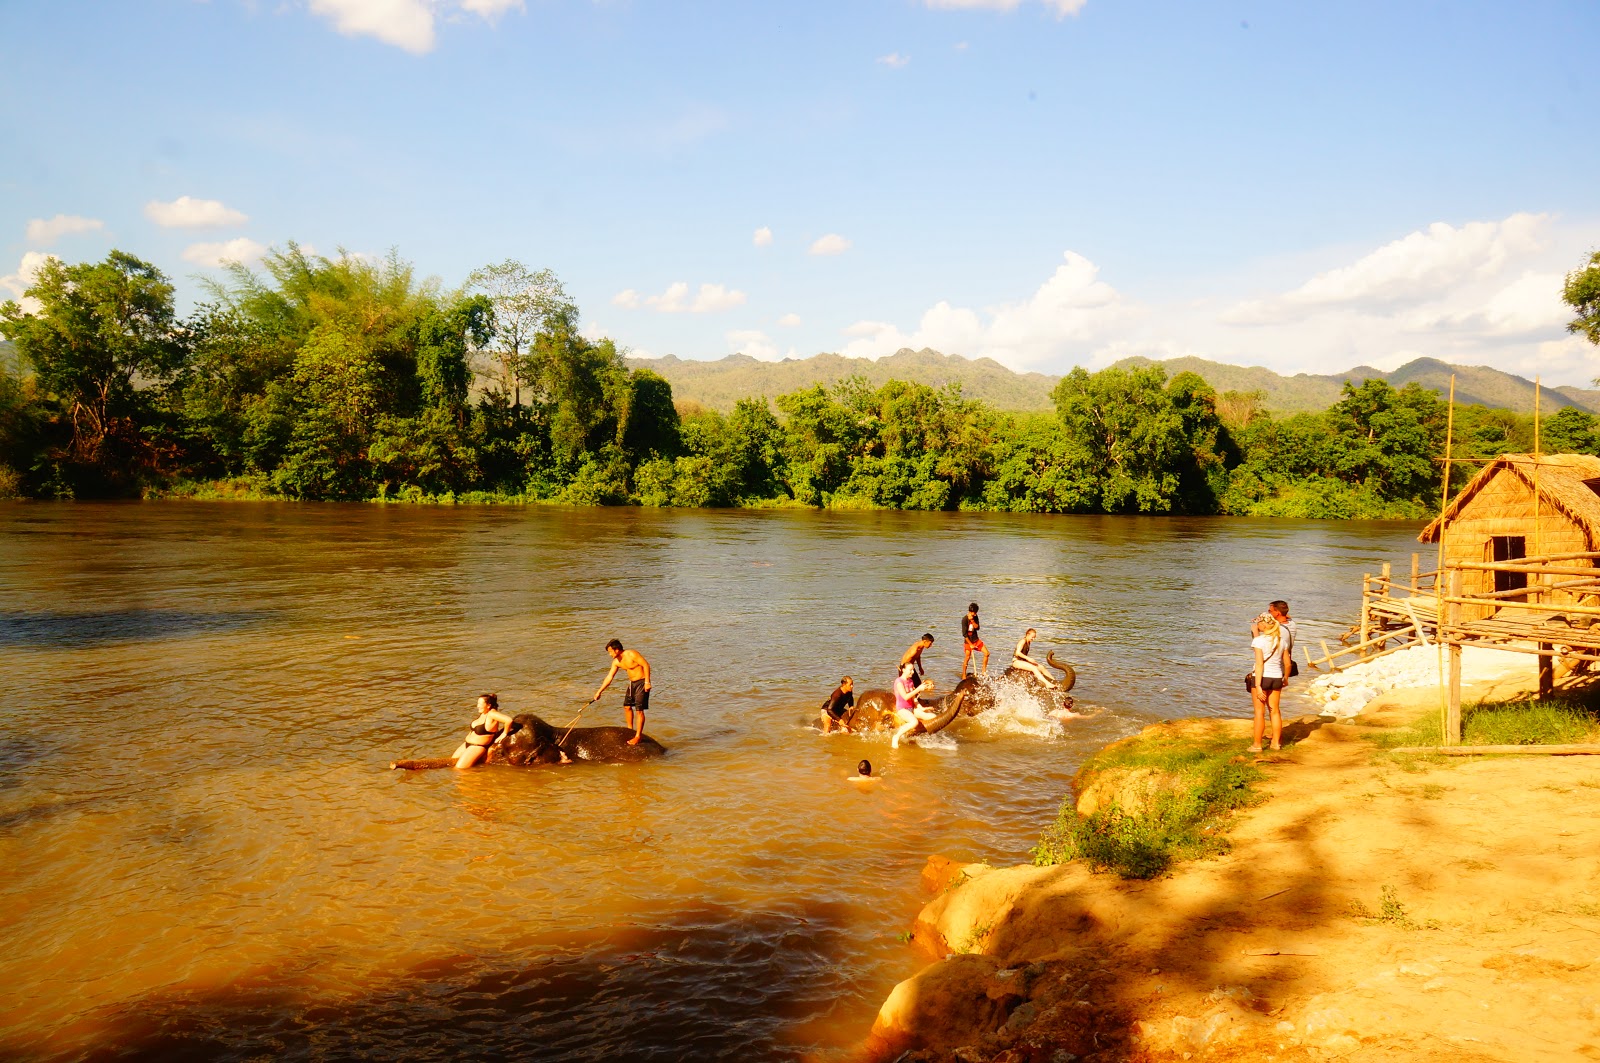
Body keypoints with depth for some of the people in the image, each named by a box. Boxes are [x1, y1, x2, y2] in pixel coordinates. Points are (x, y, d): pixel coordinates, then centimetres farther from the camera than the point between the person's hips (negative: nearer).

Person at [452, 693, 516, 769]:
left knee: (459, 767, -15)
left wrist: (504, 734, -21)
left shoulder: (492, 714, -21)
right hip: (467, 744, 10)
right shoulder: (482, 714, 6)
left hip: (478, 747, -9)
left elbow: (509, 720, -33)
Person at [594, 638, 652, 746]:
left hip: (642, 682, -8)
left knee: (639, 710, -8)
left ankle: (638, 736, -3)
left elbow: (646, 665, -20)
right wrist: (599, 692, 8)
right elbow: (609, 677, 8)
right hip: (632, 683, 8)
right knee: (627, 706, 13)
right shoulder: (616, 662, 3)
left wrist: (647, 682, -23)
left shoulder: (632, 654, -21)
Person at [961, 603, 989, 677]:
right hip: (968, 641, -6)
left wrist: (972, 620, -23)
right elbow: (964, 634, -18)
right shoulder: (964, 619, -17)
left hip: (976, 640, 6)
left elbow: (977, 627, -9)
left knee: (986, 653, 0)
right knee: (967, 658, -8)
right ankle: (963, 675, 4)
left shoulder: (975, 617, 2)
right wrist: (970, 644, -18)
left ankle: (984, 671, 11)